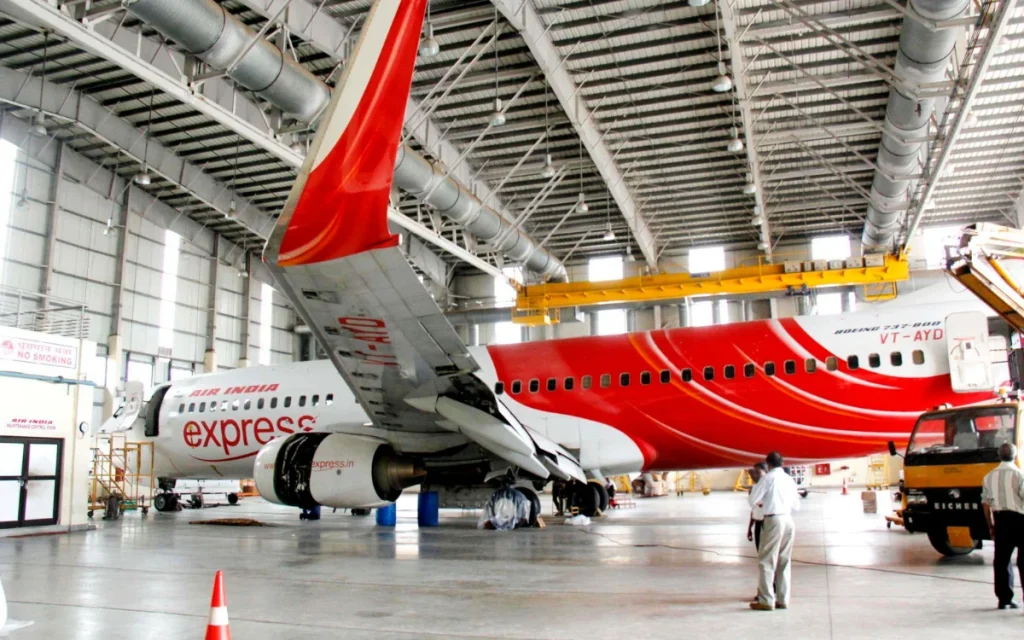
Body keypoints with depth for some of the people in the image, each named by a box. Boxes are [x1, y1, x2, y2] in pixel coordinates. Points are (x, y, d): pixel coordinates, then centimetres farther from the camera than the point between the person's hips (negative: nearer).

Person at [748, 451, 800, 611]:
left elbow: (753, 501, -4)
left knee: (766, 561, -1)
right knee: (783, 562, 13)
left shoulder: (768, 478, -5)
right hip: (788, 520, 6)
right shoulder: (789, 479, 12)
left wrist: (761, 504, 18)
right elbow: (796, 506, 18)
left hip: (773, 520, -6)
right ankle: (783, 599, 14)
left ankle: (766, 601, -3)